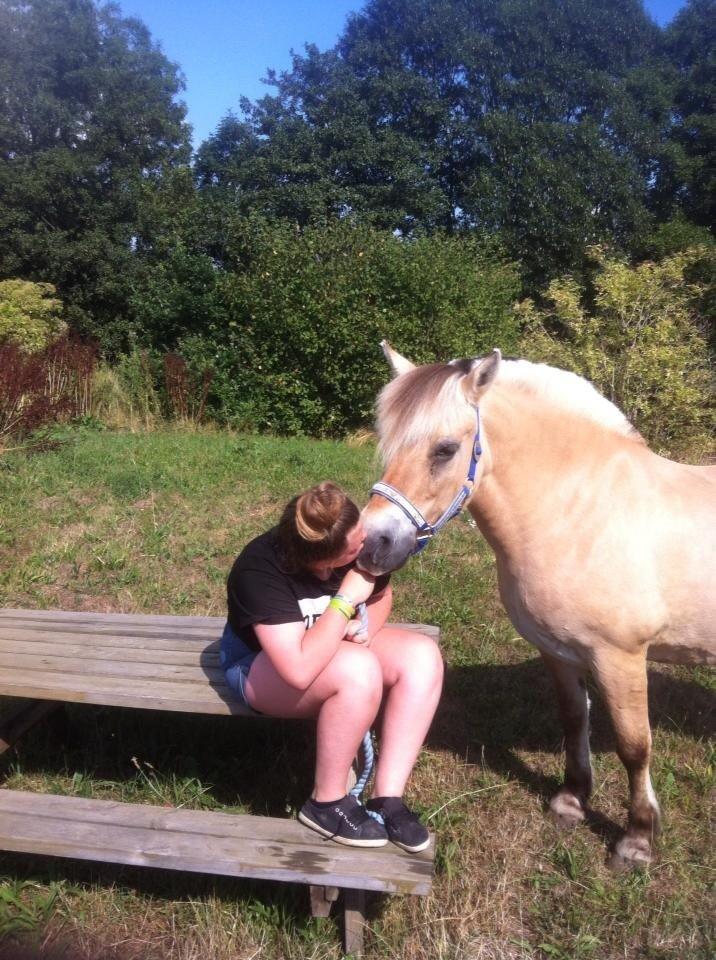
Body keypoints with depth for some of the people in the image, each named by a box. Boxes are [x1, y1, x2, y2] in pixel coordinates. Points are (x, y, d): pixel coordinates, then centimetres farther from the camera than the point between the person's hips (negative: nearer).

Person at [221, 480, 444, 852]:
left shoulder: (359, 544, -18)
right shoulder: (261, 570, -34)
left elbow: (382, 595, 3)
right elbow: (300, 670, -41)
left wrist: (363, 628, -18)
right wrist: (345, 601, -37)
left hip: (337, 645, 6)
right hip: (259, 663, -6)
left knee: (423, 655, -18)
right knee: (359, 669, -35)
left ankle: (387, 798, -14)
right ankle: (327, 804, -13)